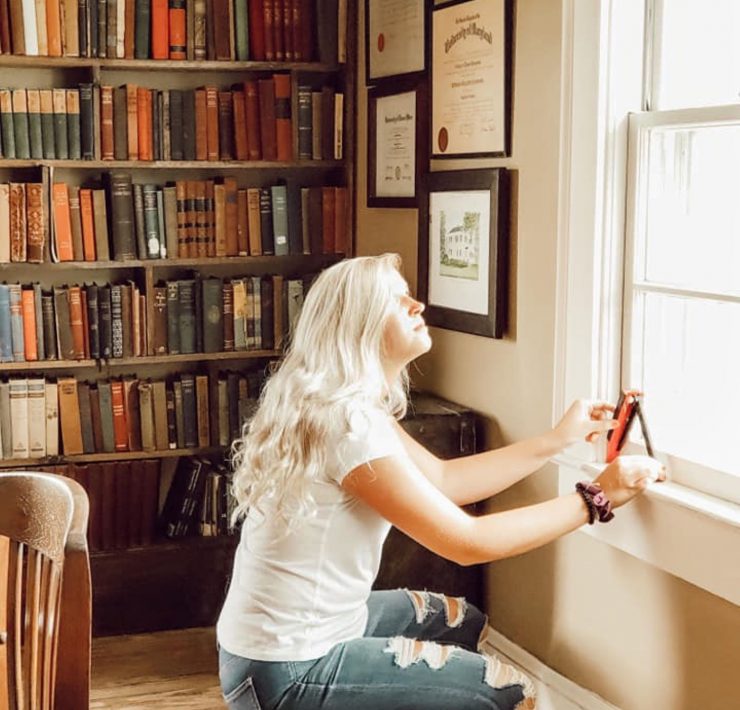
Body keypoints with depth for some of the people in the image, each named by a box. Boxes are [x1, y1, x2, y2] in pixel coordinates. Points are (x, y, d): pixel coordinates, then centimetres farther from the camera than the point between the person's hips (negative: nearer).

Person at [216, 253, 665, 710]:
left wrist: (560, 439, 10)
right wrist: (596, 499, -15)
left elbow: (444, 479, 11)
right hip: (289, 672, -10)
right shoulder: (347, 421, -25)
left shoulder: (349, 403, 5)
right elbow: (467, 542, -22)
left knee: (464, 622, 25)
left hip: (299, 629, 10)